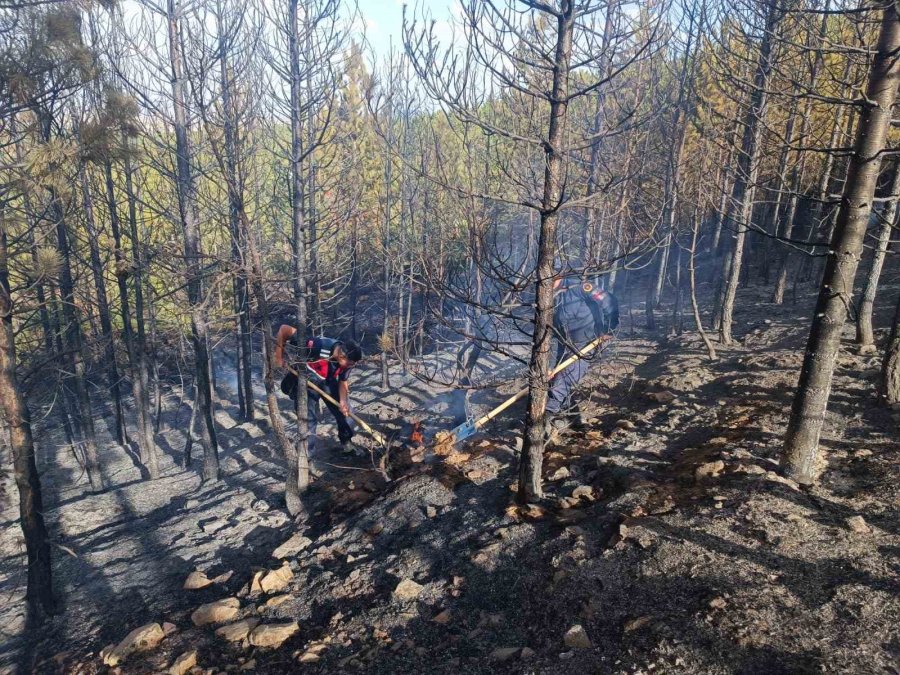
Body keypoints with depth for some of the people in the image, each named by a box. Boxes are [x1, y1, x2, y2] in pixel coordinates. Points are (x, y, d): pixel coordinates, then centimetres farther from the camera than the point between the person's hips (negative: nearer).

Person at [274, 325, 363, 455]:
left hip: (328, 381, 5)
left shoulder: (347, 359, -23)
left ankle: (346, 441, 30)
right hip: (307, 381, -5)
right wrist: (279, 357, -29)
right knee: (308, 418, -6)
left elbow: (343, 381, -5)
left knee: (345, 411, 7)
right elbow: (284, 329, -37)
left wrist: (343, 401, -23)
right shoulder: (318, 346, -41)